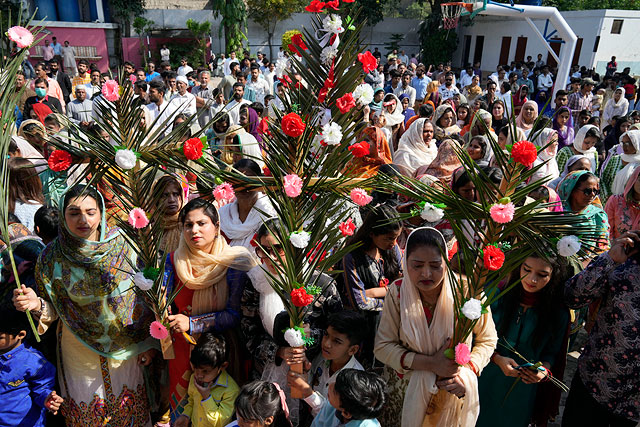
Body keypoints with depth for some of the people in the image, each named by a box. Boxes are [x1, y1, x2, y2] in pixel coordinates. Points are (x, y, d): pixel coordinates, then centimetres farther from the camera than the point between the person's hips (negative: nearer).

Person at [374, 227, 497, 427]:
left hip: (452, 393, 0)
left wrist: (467, 373, -20)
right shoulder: (398, 292, -17)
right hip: (404, 389, 0)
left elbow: (487, 340, -3)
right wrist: (430, 363, -25)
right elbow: (382, 347, -14)